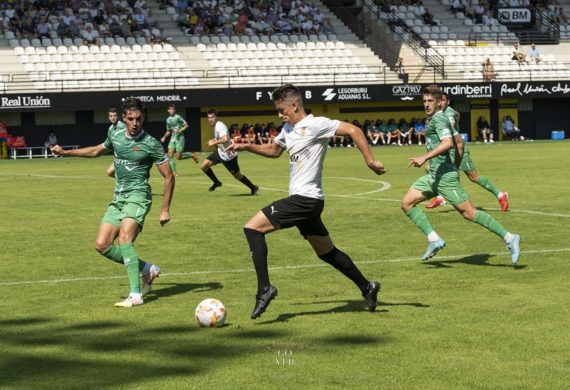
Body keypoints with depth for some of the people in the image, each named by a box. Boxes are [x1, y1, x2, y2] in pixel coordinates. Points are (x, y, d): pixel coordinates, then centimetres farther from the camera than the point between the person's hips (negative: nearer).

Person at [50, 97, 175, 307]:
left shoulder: (151, 144, -9)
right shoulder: (115, 136, 8)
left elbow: (168, 177, -4)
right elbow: (96, 151, 30)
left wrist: (165, 209, -8)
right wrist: (65, 152, 34)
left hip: (138, 195, -7)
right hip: (118, 197, 7)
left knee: (124, 239, -28)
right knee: (102, 246, -2)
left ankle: (135, 295, -29)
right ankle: (147, 269, 12)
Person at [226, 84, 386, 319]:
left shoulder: (316, 124, -12)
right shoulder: (288, 128, 15)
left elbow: (353, 130, -15)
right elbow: (274, 150, 32)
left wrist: (370, 162, -19)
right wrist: (246, 147, 19)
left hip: (305, 198, -10)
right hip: (304, 201, 10)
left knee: (252, 228, -14)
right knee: (326, 252, 17)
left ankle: (264, 289, -17)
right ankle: (366, 288, 27)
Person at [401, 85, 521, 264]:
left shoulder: (438, 119, -11)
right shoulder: (439, 119, 18)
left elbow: (447, 142, -28)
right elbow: (459, 143, 24)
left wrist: (424, 157, -34)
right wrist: (455, 167, 26)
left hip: (444, 175, -10)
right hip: (433, 175, 10)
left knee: (469, 212, -10)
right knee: (406, 204, 4)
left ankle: (509, 238, -6)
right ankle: (434, 240, -1)